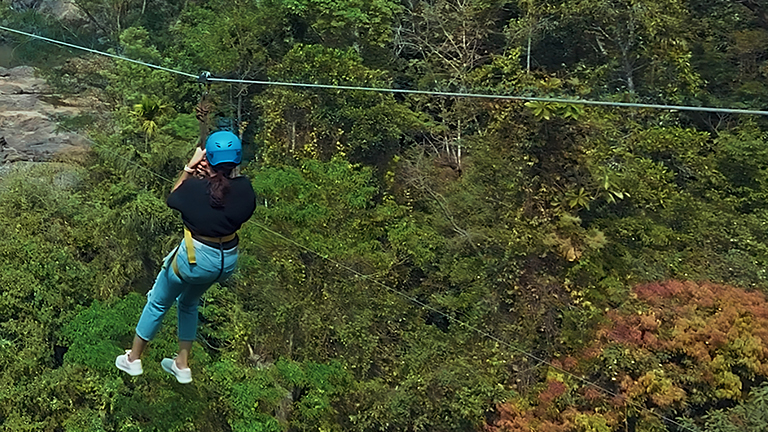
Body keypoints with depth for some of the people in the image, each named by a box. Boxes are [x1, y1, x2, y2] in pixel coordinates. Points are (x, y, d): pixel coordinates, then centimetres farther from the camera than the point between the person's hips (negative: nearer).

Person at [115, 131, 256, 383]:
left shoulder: (195, 188, -21)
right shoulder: (244, 188, -13)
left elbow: (172, 200, 0)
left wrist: (188, 169, -2)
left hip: (195, 257, -4)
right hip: (228, 260, 4)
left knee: (158, 303, 21)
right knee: (189, 303, 31)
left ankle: (133, 359, 39)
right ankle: (182, 365, 38)